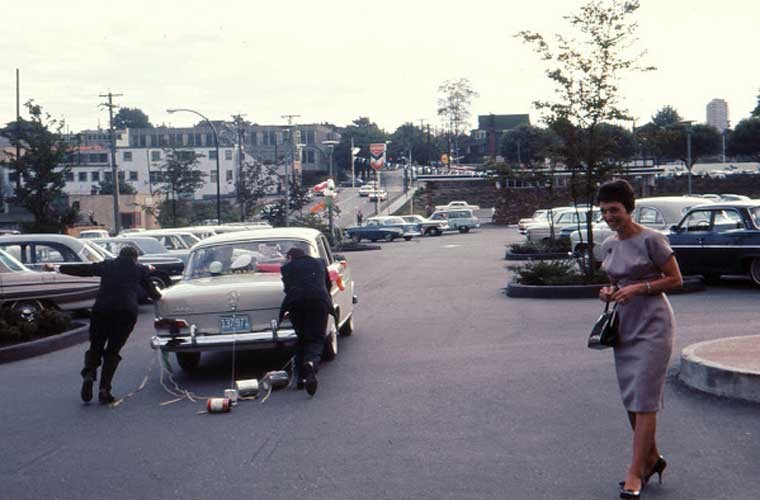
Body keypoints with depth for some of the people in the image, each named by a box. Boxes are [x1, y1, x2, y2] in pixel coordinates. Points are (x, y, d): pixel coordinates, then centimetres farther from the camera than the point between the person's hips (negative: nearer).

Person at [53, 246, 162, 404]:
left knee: (95, 346, 15)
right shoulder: (141, 270, 16)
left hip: (102, 310, 1)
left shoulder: (107, 266, 18)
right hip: (127, 312, -1)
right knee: (112, 351, 8)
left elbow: (82, 269, 20)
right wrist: (158, 295, 45)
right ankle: (104, 389, -3)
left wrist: (59, 268, 30)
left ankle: (88, 375, -11)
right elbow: (152, 293, 22)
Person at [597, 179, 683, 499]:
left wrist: (638, 288, -18)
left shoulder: (651, 240, -11)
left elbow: (675, 280, -7)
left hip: (652, 326, -7)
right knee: (630, 399, 12)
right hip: (625, 326, 8)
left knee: (644, 401, -8)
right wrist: (609, 292, -1)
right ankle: (652, 459, 28)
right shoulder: (608, 245, 10)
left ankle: (635, 473, -6)